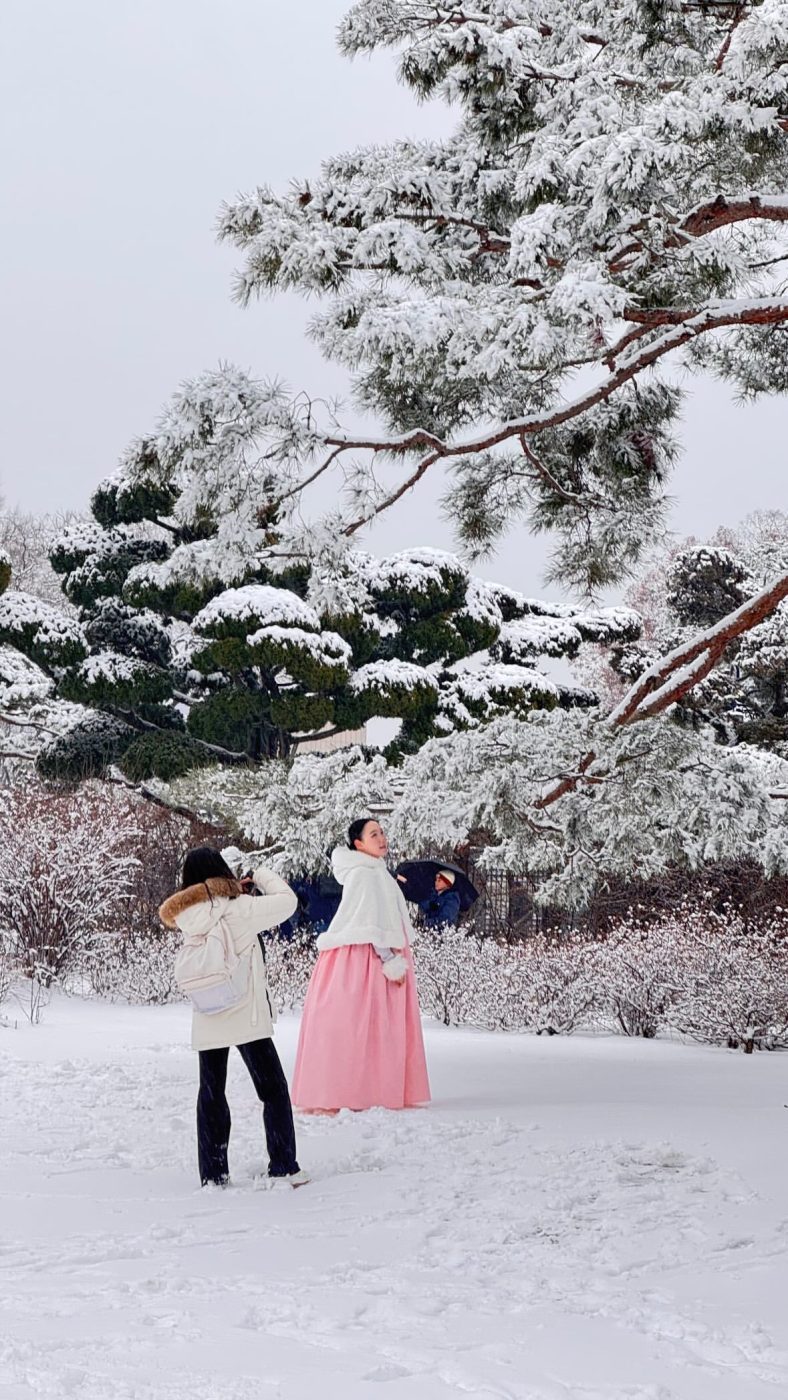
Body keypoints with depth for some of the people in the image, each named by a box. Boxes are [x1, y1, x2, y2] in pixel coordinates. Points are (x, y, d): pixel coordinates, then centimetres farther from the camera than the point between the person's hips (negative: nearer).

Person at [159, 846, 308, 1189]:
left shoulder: (187, 916, 0)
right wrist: (262, 875, 10)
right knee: (273, 1090, 7)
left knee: (211, 1093, 14)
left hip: (207, 1022, 4)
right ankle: (284, 1167, 6)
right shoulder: (239, 908, -13)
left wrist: (237, 889, 13)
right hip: (246, 1017, -4)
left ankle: (212, 1173, 13)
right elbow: (287, 901, -5)